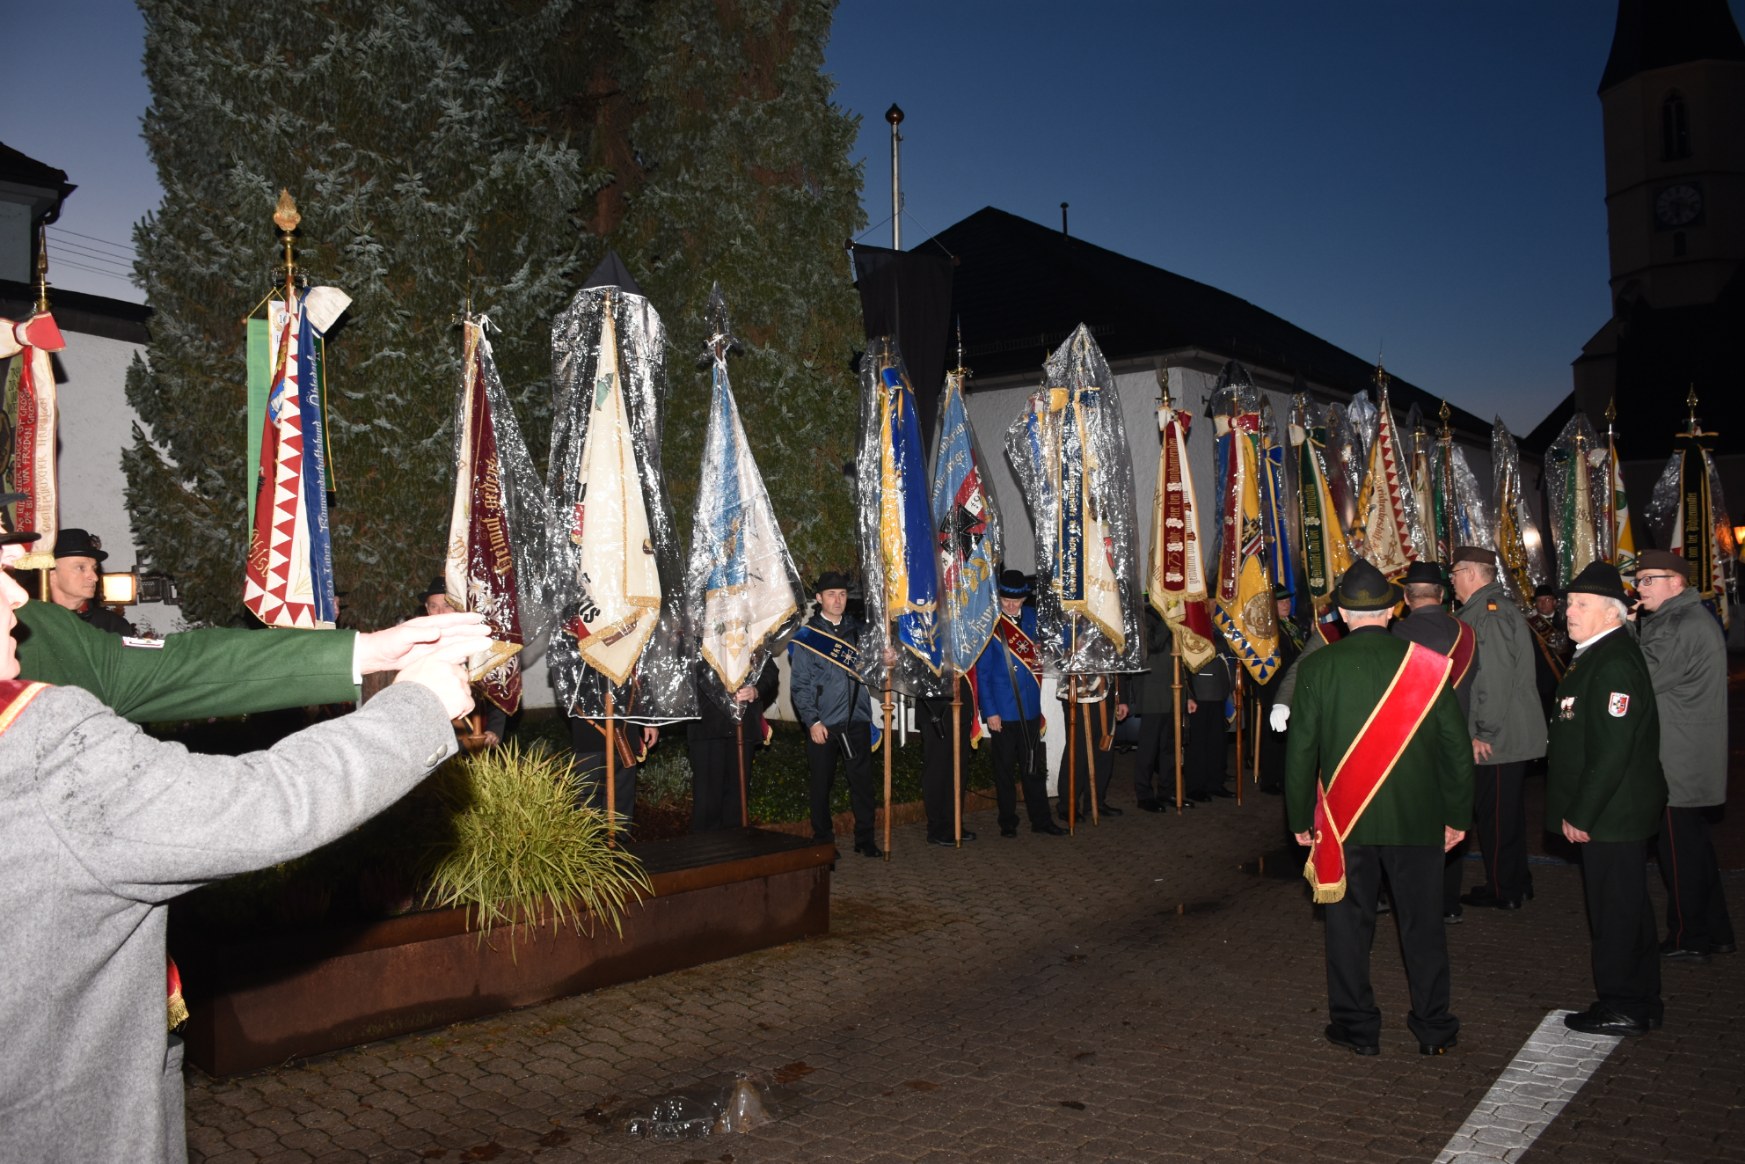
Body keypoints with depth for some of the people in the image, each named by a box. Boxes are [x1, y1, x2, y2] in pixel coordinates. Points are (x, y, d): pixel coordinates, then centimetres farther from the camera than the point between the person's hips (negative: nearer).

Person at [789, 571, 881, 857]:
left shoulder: (858, 630, 12)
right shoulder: (806, 636, 2)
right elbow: (799, 683, -1)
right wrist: (812, 721, -9)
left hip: (857, 720, 2)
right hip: (822, 724, -2)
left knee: (862, 781, 3)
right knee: (820, 785, 5)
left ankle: (865, 839, 13)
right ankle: (822, 839, 17)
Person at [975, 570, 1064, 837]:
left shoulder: (1031, 616, 6)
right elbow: (982, 672, -8)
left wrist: (1041, 659, -1)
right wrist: (989, 711, -12)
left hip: (1030, 706, 4)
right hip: (1002, 709, -4)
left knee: (1035, 766, 10)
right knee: (1005, 768, 7)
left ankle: (1041, 819, 19)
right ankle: (1008, 822, 17)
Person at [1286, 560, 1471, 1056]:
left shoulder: (1317, 666, -9)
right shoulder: (1427, 664, -7)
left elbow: (1301, 749, -5)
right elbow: (1456, 746, -2)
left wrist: (1301, 817, 5)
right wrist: (1457, 814, 9)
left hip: (1345, 817, -1)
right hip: (1418, 818, 1)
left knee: (1349, 922, 11)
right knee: (1423, 922, 13)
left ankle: (1356, 1024, 20)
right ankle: (1434, 1027, 23)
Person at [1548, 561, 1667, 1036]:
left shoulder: (1614, 664, -20)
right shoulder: (1597, 655, 12)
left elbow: (1611, 752, -25)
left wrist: (1581, 814, -20)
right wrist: (1578, 810, 18)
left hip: (1611, 815, -10)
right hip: (1610, 813, 10)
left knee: (1615, 910, 0)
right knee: (1626, 907, 18)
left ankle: (1621, 1008, 12)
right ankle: (1641, 1002, 29)